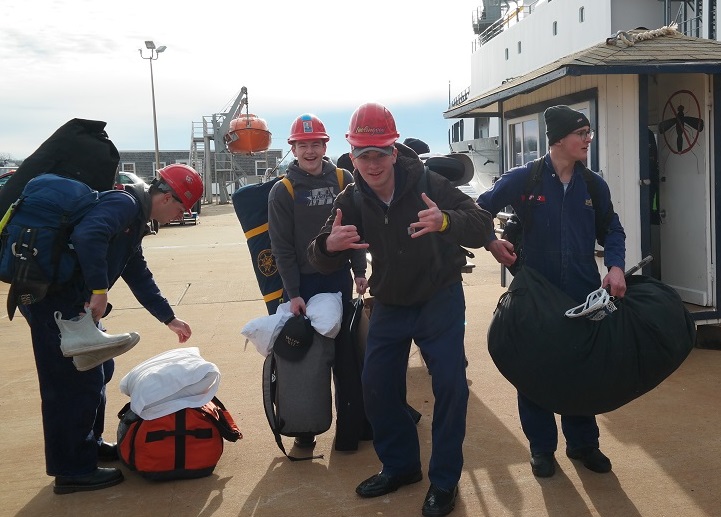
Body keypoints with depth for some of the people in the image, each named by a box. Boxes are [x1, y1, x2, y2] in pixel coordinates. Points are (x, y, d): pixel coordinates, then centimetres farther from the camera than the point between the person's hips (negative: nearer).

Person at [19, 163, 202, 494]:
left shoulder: (135, 219, 18)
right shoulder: (124, 204, -14)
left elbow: (138, 276, 26)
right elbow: (87, 236, -33)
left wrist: (169, 318, 28)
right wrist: (99, 290, -28)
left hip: (71, 301, 10)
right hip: (54, 300, -10)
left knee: (98, 370, 18)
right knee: (75, 381, -4)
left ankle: (89, 443, 34)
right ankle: (73, 471, 8)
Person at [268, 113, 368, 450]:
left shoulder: (343, 180, 2)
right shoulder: (283, 191, -4)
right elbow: (281, 246, -6)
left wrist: (359, 271, 4)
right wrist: (293, 293, -10)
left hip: (339, 277, 2)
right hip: (302, 283, -2)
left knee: (344, 351, 6)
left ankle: (348, 423, 18)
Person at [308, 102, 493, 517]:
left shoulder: (428, 184, -21)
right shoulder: (351, 201, -9)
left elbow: (482, 226, -27)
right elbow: (323, 261, -11)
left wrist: (446, 221, -49)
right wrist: (329, 245, -37)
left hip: (440, 300, -4)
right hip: (389, 305, 4)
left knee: (450, 387, -4)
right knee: (377, 388, 7)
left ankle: (445, 480, 16)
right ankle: (400, 465, 29)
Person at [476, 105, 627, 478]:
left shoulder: (594, 185, 4)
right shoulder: (523, 179, -7)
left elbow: (612, 231, 12)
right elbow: (480, 209, 3)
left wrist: (615, 267, -5)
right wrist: (492, 242, -13)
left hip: (584, 294, 3)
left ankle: (582, 443, 29)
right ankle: (541, 447, 23)